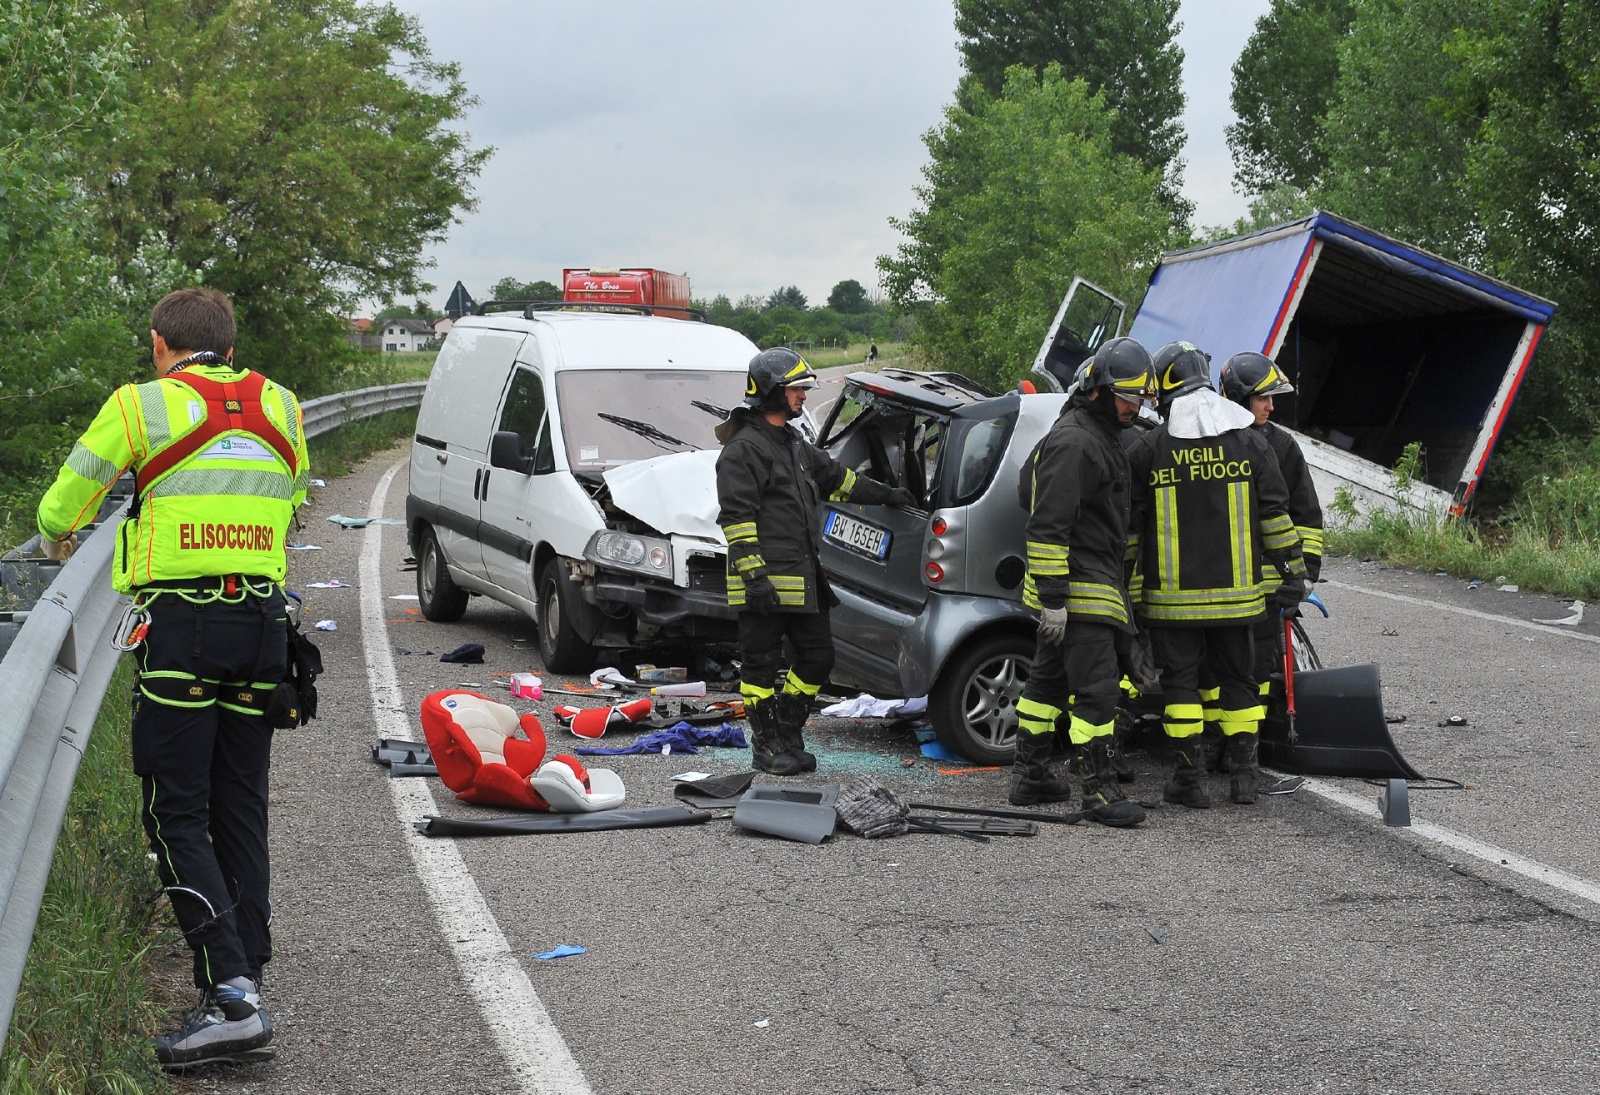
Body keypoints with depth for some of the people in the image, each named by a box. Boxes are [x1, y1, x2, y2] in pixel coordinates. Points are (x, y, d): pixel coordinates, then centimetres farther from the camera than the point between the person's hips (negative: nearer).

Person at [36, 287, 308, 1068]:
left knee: (176, 813, -3)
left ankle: (230, 995, -14)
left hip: (182, 625, -5)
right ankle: (247, 991, 10)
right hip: (263, 621, 5)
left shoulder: (141, 405, 0)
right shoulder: (282, 407, 14)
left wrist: (56, 544, 32)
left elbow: (62, 507, 10)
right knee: (240, 812, 11)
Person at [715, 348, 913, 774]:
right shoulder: (744, 449, -11)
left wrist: (885, 495, 37)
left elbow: (836, 477, 34)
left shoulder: (795, 445, 19)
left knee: (817, 657, 11)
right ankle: (766, 747, 8)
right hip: (766, 583, -9)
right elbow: (736, 517, -17)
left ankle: (788, 736, 21)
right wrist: (753, 574, -23)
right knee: (761, 663, 0)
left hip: (803, 579, 9)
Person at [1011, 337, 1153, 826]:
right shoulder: (1073, 443, -18)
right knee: (1097, 688, -10)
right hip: (1081, 590, -11)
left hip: (1087, 582, 11)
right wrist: (1054, 599, -24)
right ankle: (1100, 791, -8)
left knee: (1048, 680, 15)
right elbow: (1048, 526, -23)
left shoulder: (1094, 436, 17)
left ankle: (1029, 776, 24)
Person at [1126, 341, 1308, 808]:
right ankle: (1244, 774, 15)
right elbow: (1275, 513, 3)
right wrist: (1293, 571, 10)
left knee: (1180, 679, 5)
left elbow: (1129, 525, -1)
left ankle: (1190, 778, 4)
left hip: (1172, 594, -2)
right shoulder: (1250, 441, 1)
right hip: (1235, 591, 2)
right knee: (1237, 677, 13)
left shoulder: (1146, 450, -5)